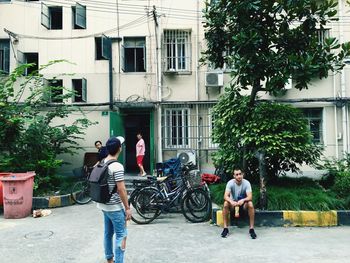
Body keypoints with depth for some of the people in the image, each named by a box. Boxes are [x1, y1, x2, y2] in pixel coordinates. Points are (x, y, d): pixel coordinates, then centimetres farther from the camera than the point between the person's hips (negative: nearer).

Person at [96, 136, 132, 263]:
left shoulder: (101, 163, 5)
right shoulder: (117, 166, -22)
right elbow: (121, 189, -22)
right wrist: (127, 208, -15)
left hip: (103, 205, 9)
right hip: (115, 207, -9)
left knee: (108, 233, 19)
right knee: (121, 235, 1)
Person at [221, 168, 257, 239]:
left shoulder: (246, 183, -16)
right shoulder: (230, 183, -17)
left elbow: (250, 197, -26)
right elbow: (225, 196, -26)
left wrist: (243, 200, -48)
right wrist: (231, 201, -48)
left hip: (243, 204, 0)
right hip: (233, 203, 0)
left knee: (250, 204, -33)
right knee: (225, 204, -32)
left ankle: (251, 229, -22)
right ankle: (225, 228, -22)